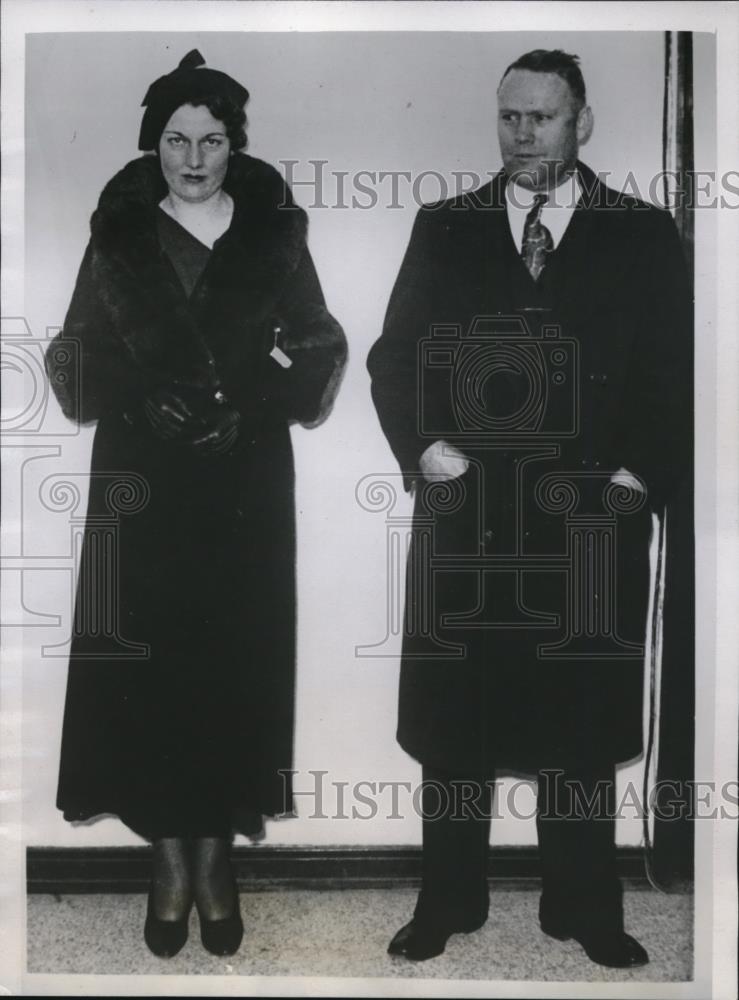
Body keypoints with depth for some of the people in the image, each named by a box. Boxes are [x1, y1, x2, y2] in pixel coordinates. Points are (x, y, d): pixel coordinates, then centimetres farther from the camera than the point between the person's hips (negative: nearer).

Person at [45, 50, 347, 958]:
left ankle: (215, 854, 19)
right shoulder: (117, 235, 5)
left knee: (234, 661, 3)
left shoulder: (274, 234, 5)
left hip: (246, 486, 0)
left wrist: (281, 369, -16)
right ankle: (171, 857, 18)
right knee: (145, 662, 1)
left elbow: (321, 350, 6)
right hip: (144, 484, 0)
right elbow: (81, 360, 3)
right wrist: (154, 396, -16)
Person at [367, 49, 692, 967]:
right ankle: (447, 901, 23)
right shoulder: (443, 228, 10)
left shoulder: (644, 235, 8)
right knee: (453, 715, 6)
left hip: (593, 516, 0)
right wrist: (424, 448, -7)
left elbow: (673, 374, 7)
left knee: (583, 718, 8)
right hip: (463, 513, 1)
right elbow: (392, 356, 8)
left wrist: (640, 475, -6)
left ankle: (582, 908, 25)